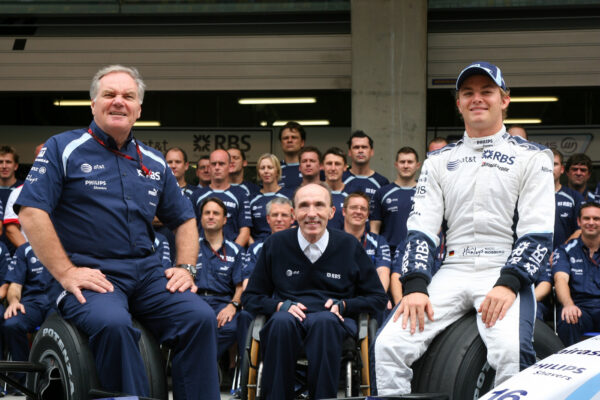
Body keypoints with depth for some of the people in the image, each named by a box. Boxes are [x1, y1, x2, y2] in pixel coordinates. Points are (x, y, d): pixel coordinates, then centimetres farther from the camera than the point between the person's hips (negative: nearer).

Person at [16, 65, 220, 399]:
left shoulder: (154, 162, 19)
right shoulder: (63, 149, 4)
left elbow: (185, 219, 25)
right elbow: (31, 212, -6)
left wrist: (186, 268, 7)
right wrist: (65, 273, -14)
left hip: (147, 271, 5)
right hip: (90, 274, -4)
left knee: (200, 317, -22)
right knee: (112, 323, -36)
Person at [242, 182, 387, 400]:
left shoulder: (349, 245, 9)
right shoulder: (275, 244, 10)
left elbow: (377, 298, 15)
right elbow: (250, 297, 16)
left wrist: (343, 306, -3)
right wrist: (281, 306, -4)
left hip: (333, 321, 0)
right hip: (289, 318, 1)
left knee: (324, 321, -38)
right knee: (282, 321, -37)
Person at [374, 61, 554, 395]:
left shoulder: (532, 157, 7)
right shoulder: (439, 161, 18)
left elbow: (538, 234, -2)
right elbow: (421, 229, 10)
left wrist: (508, 284, -18)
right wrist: (415, 287, -7)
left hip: (507, 272, -3)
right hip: (452, 272, 4)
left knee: (511, 350, -33)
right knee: (390, 343, -18)